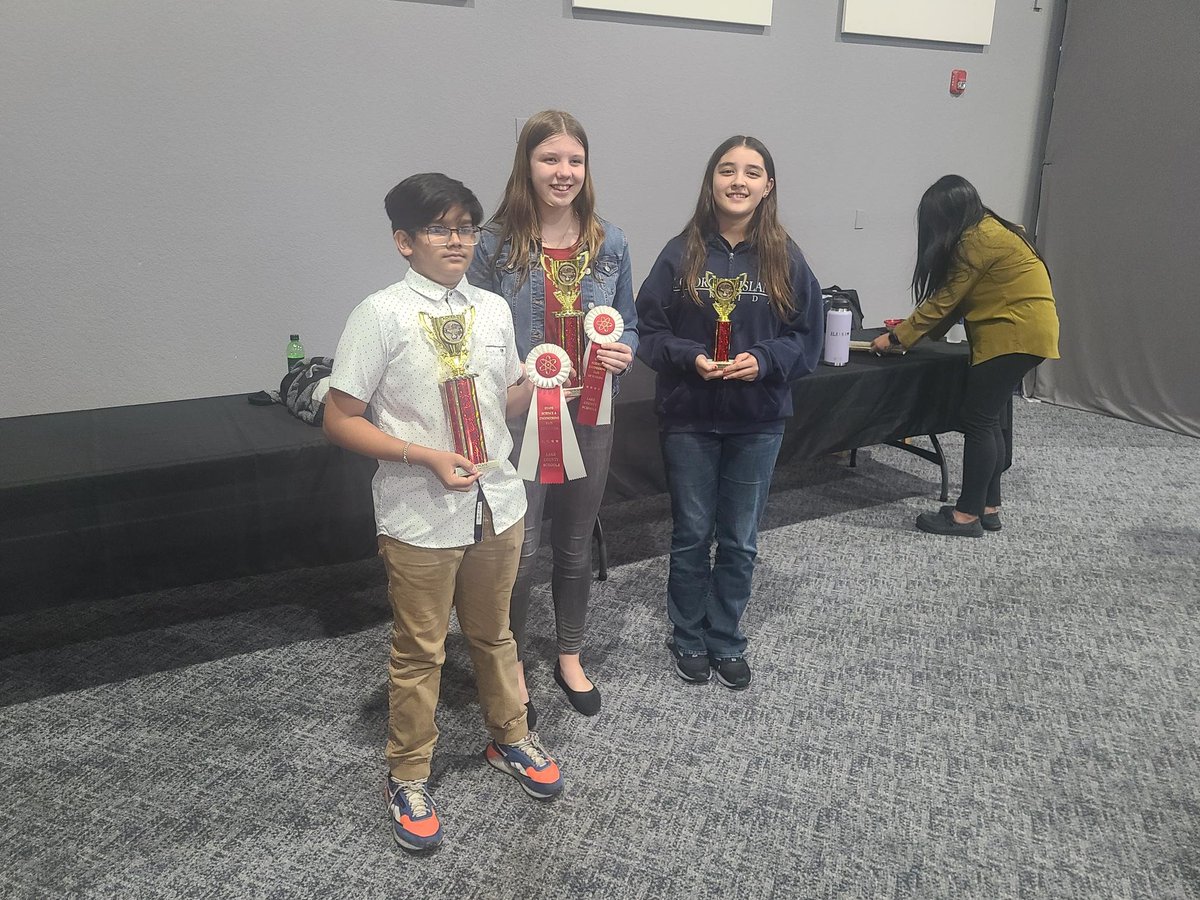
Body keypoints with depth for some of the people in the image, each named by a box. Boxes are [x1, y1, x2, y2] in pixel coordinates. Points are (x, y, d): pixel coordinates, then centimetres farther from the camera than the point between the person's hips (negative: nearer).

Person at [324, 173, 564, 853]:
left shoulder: (493, 309, 4)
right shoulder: (382, 315, -12)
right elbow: (341, 421, -12)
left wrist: (535, 377, -7)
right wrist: (426, 457, -21)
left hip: (496, 503, 5)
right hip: (421, 516, -4)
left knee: (493, 632, 22)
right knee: (420, 651, 11)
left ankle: (511, 737, 45)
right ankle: (409, 775, 32)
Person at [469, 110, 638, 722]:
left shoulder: (609, 242, 1)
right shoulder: (496, 245, -8)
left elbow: (629, 323, 10)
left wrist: (625, 352, -11)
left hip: (589, 416, 3)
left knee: (576, 543, 17)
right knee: (521, 547, 3)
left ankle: (570, 658, 37)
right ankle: (513, 669, 26)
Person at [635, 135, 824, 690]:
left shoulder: (785, 259, -2)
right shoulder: (681, 253, -5)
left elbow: (807, 339, 1)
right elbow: (648, 331, -3)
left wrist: (763, 361, -17)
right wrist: (690, 357, -20)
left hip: (757, 421, 1)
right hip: (688, 418, -1)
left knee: (740, 541, 12)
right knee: (692, 535, 12)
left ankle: (725, 641, 32)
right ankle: (688, 639, 32)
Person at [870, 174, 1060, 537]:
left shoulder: (979, 240, -15)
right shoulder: (987, 231, 15)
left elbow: (945, 300, -14)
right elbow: (957, 298, 16)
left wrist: (896, 337, -8)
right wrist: (911, 329, 12)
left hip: (1015, 334, -10)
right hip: (1018, 333, 10)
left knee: (977, 420, -7)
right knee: (987, 419, 12)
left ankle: (968, 514, -2)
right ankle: (989, 507, 17)